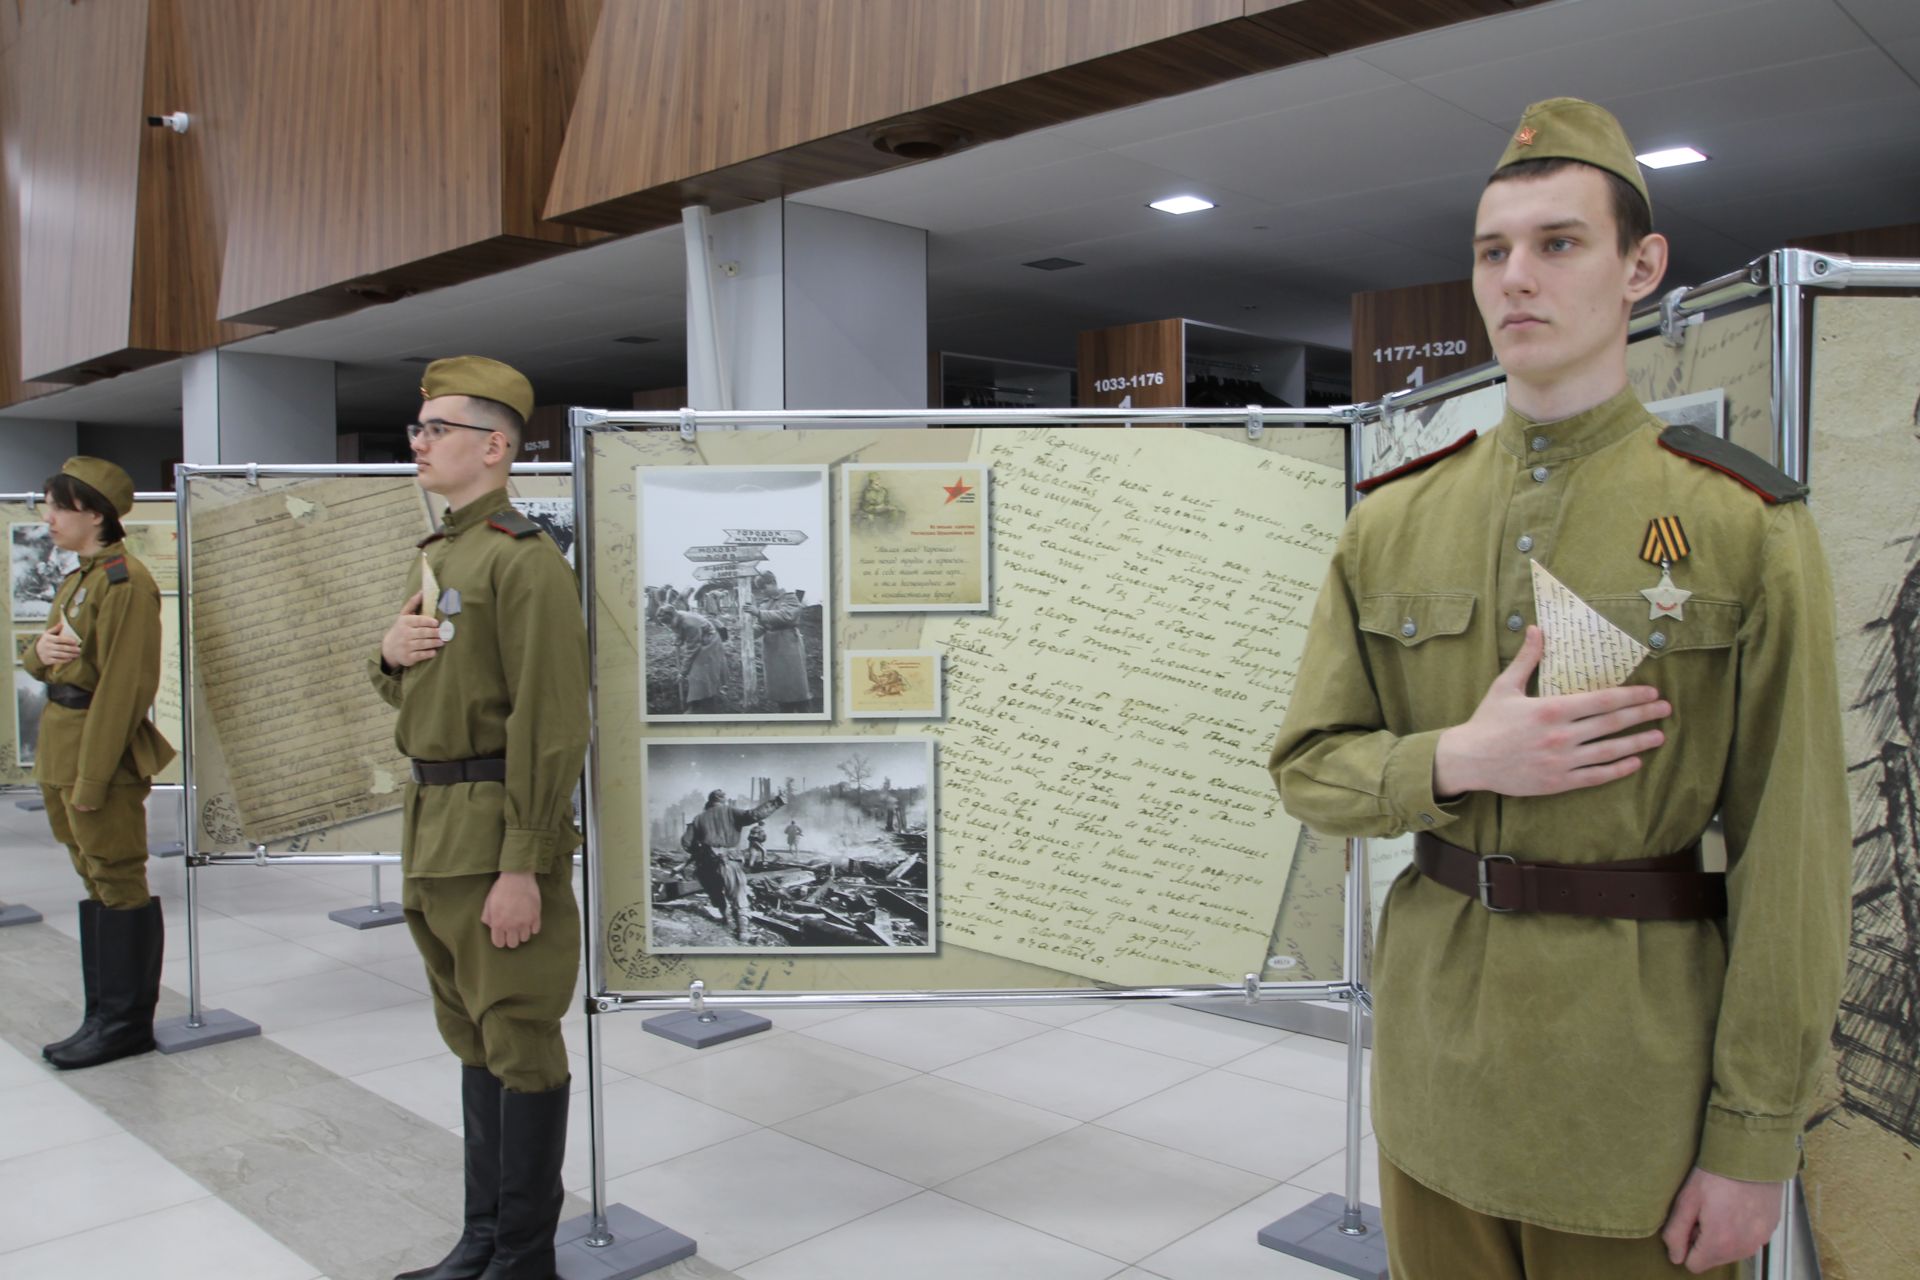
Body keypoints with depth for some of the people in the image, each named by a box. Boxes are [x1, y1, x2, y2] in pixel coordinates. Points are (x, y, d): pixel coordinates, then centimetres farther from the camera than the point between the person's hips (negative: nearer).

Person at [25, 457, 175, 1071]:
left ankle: (126, 1020, 9)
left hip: (101, 749, -10)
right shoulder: (76, 580, 15)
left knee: (117, 882, -1)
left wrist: (92, 775, -21)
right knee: (95, 880, 15)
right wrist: (40, 651, -5)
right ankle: (106, 1014, 25)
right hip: (61, 744, 10)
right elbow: (44, 666, 20)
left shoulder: (125, 581, -15)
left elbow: (124, 685, -20)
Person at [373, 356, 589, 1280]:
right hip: (434, 825, 10)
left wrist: (522, 866, -23)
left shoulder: (525, 561, -15)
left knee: (519, 1044, 2)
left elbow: (551, 727, -21)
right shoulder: (437, 554, 15)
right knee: (473, 1037, 17)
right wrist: (390, 652, 0)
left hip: (495, 836, -10)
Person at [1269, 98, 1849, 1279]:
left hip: (1633, 1071, -3)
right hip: (1437, 1057, 3)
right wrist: (1456, 761, -17)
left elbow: (1794, 857, -9)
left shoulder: (1748, 525, -9)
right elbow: (1310, 768, 3)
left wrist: (1755, 1138, -9)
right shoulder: (1395, 522, 1)